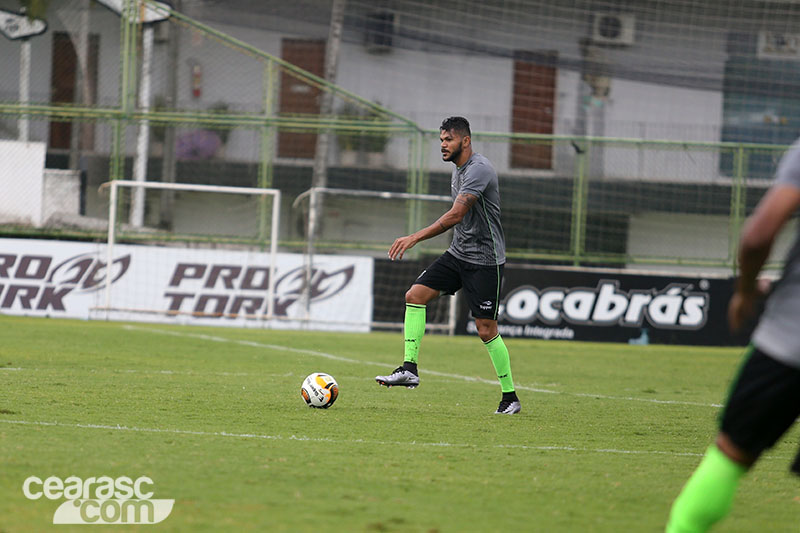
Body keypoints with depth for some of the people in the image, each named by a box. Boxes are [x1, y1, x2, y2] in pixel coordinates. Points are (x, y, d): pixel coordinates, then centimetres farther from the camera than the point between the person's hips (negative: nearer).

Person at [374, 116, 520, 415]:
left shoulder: (479, 170, -20)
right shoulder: (458, 169, 11)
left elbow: (456, 215, -29)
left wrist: (415, 238, -34)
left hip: (485, 261, -9)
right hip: (458, 255, 9)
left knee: (486, 330, -6)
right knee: (415, 295, -5)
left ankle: (510, 398, 5)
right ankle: (409, 369, -6)